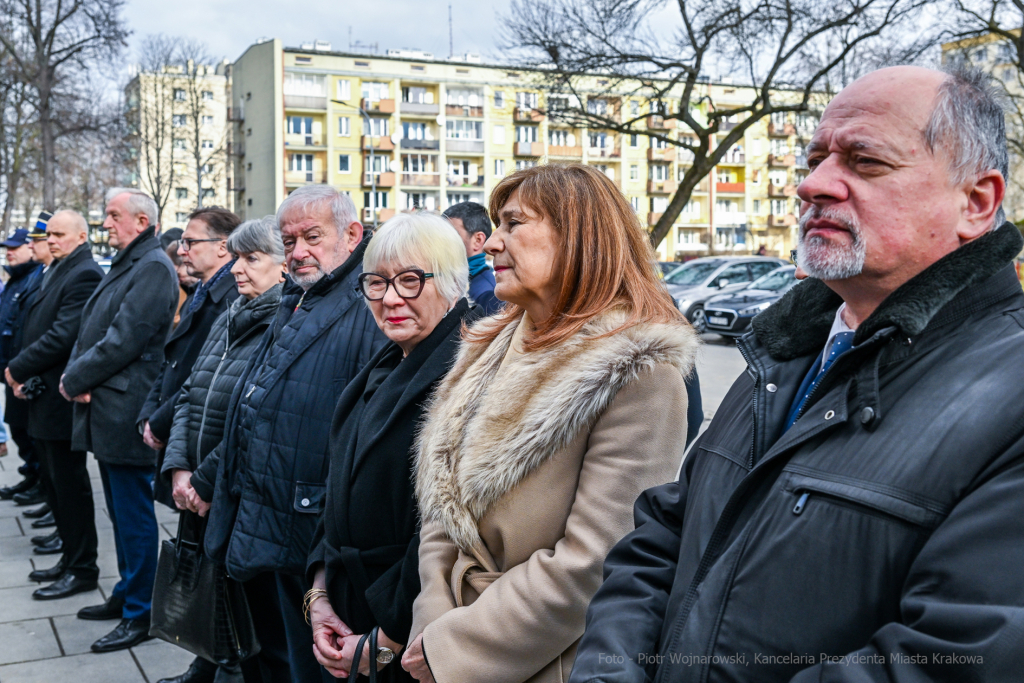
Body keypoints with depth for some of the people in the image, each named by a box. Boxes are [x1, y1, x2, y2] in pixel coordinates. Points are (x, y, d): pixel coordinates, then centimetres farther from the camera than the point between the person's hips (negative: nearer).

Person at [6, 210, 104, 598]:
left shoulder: (84, 275, -16)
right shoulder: (55, 272, 16)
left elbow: (63, 335, -23)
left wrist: (17, 368, -13)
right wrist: (23, 376, 4)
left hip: (61, 400, -10)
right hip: (44, 396, 10)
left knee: (69, 484, -1)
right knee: (54, 482, 16)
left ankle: (82, 569, 9)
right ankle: (71, 557, 27)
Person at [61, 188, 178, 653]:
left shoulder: (153, 268, -14)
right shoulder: (123, 266, 16)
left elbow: (123, 340, -21)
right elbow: (91, 329, 13)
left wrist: (74, 379, -12)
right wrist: (76, 374, -5)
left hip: (124, 413, -10)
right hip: (105, 410, 10)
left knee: (134, 516, -1)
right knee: (121, 512, 19)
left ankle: (140, 614, 9)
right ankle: (126, 595, 32)